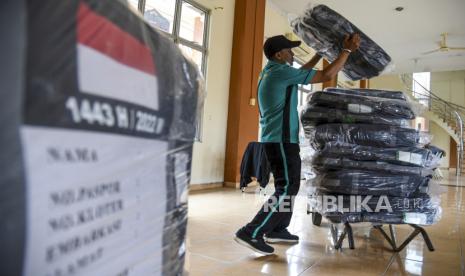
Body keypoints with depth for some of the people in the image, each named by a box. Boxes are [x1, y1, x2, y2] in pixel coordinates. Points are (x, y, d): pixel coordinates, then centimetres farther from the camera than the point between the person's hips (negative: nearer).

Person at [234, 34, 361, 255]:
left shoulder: (271, 72, 16)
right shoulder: (281, 71, -13)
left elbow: (300, 72, 33)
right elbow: (326, 76, -11)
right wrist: (347, 50, -1)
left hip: (275, 138, 10)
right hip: (282, 139, -10)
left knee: (288, 186, 16)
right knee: (286, 189, -9)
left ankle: (277, 230, 22)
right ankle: (251, 233, -12)